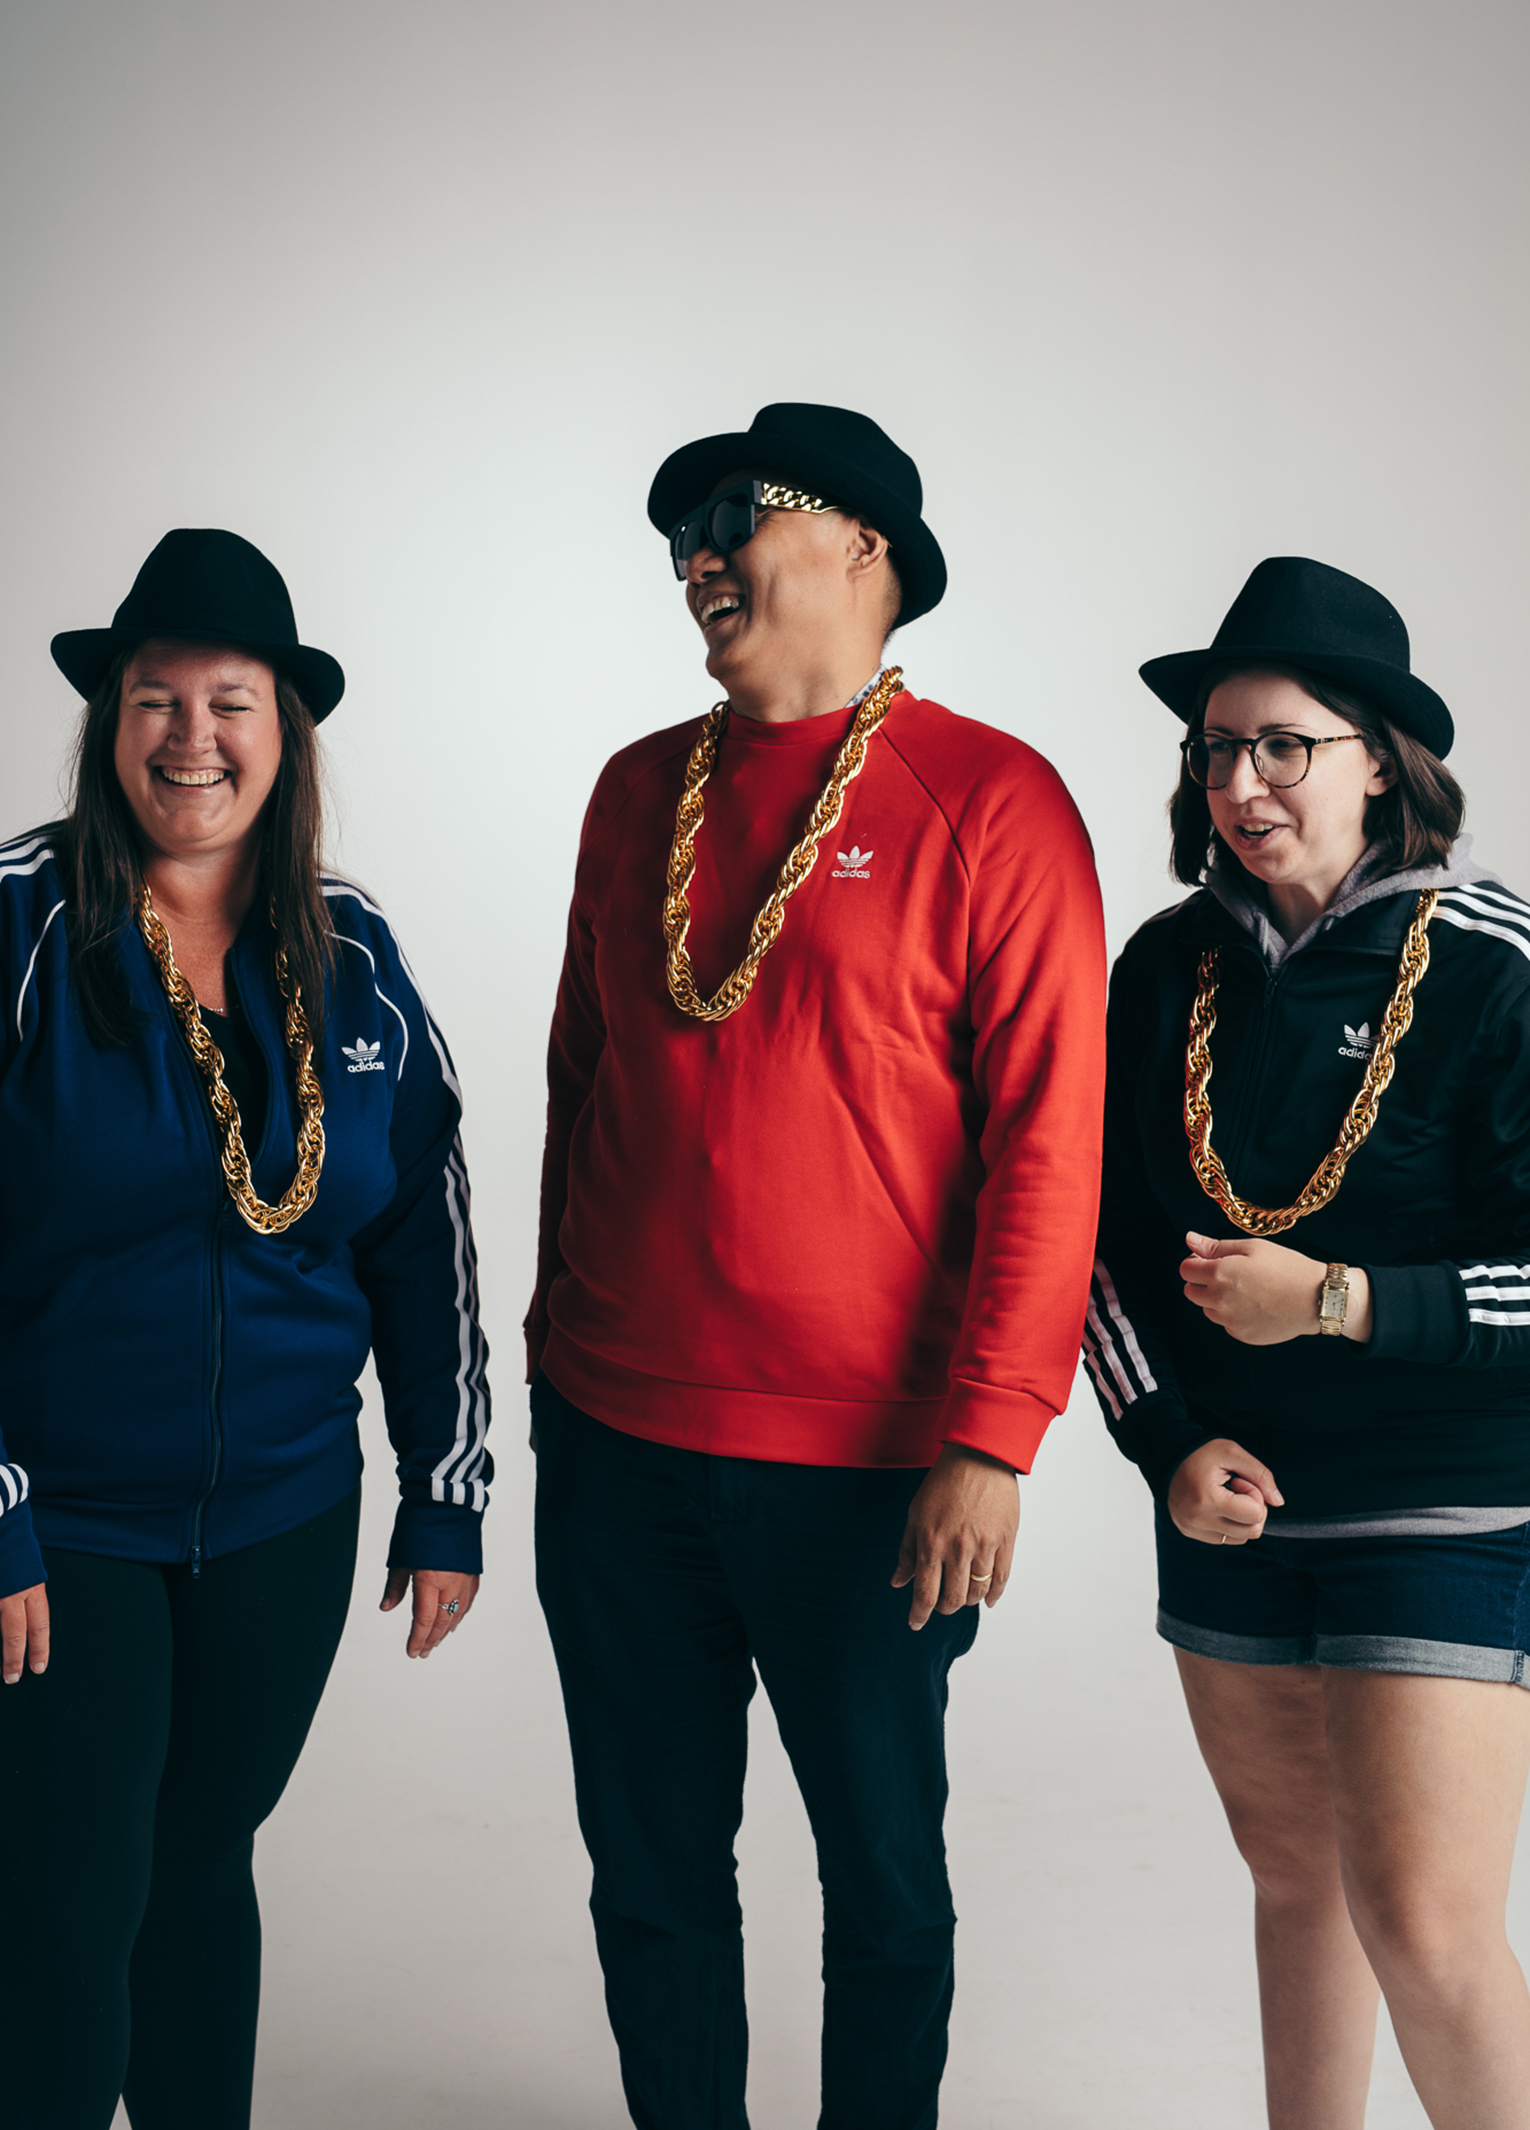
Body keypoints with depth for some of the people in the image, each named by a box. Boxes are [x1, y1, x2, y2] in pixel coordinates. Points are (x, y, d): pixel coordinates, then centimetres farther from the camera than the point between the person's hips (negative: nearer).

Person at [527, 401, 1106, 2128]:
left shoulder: (990, 802, -7)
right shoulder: (639, 792, 10)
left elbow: (1047, 1137, -11)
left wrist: (991, 1442, -16)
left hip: (867, 1466, -4)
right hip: (616, 1442, 5)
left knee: (882, 1871, 11)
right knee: (649, 1864, 14)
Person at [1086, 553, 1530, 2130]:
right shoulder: (1169, 968, 3)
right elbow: (1106, 1234, 7)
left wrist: (1342, 1302, -19)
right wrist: (1171, 1439, -5)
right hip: (1228, 1504, 5)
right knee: (1292, 1874, 17)